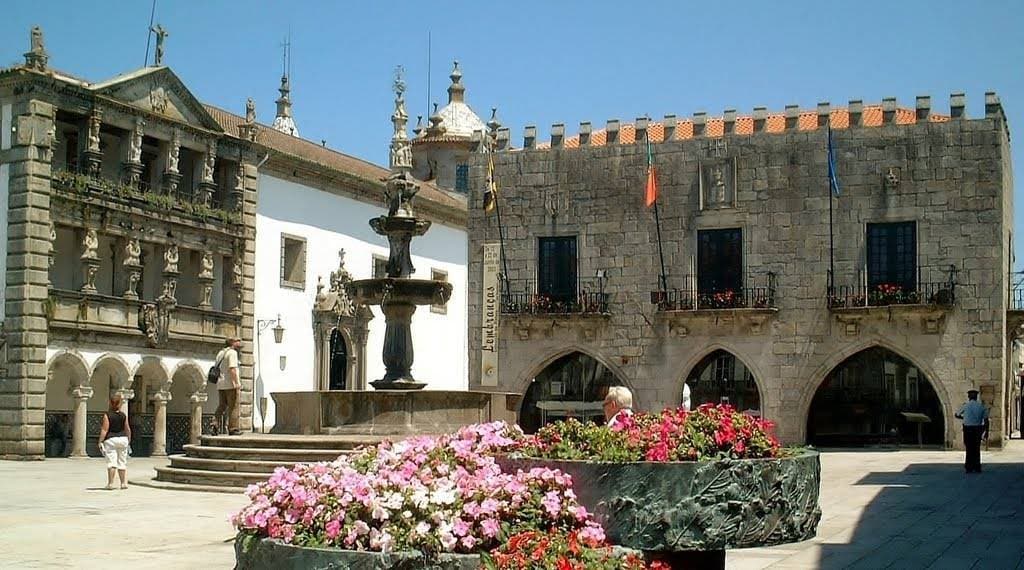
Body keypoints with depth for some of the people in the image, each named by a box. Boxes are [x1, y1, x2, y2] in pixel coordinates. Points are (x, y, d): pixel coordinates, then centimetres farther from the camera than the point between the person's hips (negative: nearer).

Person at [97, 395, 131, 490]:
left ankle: (110, 483, -8)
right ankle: (124, 483, 10)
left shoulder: (107, 415, -7)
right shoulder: (123, 415, 5)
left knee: (111, 462, -5)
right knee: (122, 462, 10)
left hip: (110, 440, -4)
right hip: (123, 439, 4)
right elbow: (128, 430, 8)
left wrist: (100, 441, -6)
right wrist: (128, 440, 20)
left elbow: (104, 430, -11)